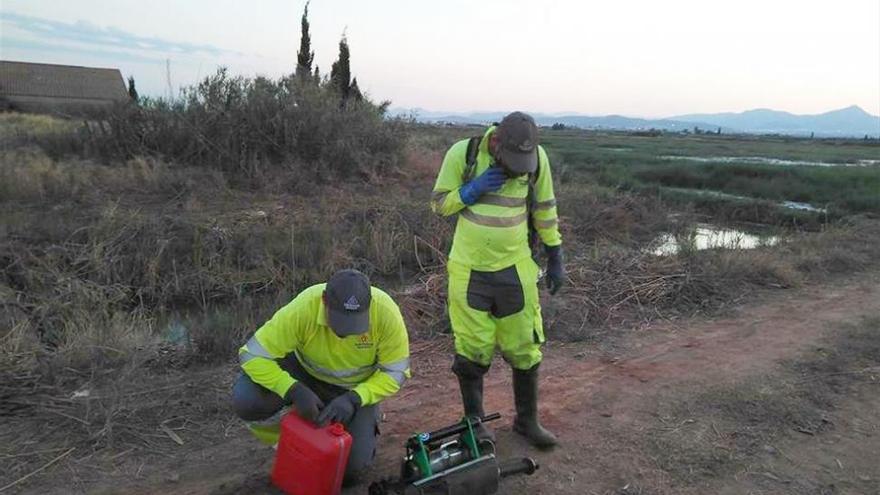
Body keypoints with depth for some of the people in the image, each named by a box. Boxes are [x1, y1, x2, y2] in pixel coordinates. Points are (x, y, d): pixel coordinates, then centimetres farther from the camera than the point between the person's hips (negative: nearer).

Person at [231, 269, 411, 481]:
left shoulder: (386, 312, -32)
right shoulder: (302, 308, -34)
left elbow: (395, 372, -20)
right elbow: (252, 355, -27)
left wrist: (353, 399, -34)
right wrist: (295, 391, -40)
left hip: (358, 387, 0)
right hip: (304, 371, 1)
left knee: (351, 466, -13)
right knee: (245, 401, -25)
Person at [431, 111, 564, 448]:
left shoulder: (536, 157, -7)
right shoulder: (462, 153, -11)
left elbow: (544, 209, 6)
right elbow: (439, 204, -2)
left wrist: (555, 258, 8)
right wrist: (473, 189, -20)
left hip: (515, 269, 1)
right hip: (469, 270, -1)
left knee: (524, 349, 9)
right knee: (473, 351, 6)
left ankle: (527, 420, 30)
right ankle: (474, 422, 27)